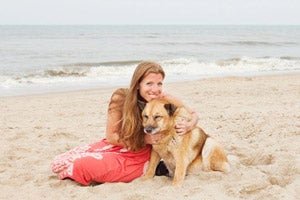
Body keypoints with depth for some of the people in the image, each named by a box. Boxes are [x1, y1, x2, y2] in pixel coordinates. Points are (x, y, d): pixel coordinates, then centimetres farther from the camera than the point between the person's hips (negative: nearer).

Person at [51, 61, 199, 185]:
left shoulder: (164, 100, -21)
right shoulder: (121, 98, -19)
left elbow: (193, 115, -3)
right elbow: (111, 136, -11)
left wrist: (188, 126, -27)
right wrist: (144, 139, -24)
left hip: (135, 160, -3)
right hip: (114, 147, 3)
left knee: (82, 166, -25)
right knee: (59, 164, -5)